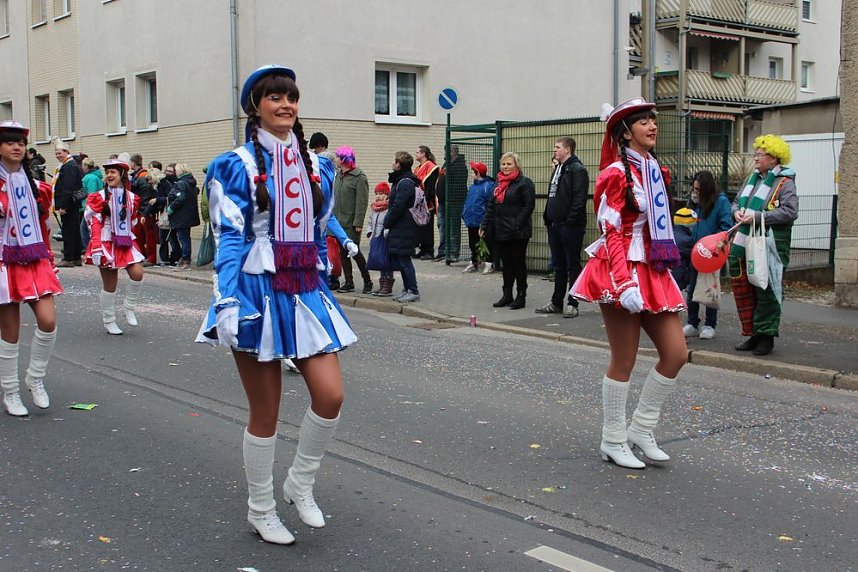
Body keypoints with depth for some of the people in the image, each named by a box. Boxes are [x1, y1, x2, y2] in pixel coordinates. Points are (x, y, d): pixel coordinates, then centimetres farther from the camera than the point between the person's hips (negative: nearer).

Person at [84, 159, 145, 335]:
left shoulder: (131, 197, 8)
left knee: (137, 273, -16)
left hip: (126, 242, 4)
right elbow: (94, 224, -9)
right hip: (107, 243, -3)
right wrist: (96, 248, -17)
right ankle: (109, 321, 16)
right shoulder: (100, 197, -4)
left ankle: (130, 309, 7)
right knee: (110, 284, 0)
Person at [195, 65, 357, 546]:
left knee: (331, 395, -6)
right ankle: (261, 510, 22)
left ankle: (301, 484, 19)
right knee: (266, 412, 3)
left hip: (306, 291, 5)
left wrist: (323, 290, 18)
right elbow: (230, 238, -11)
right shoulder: (238, 165, -4)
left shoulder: (313, 166, 12)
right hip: (259, 291, -5)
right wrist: (228, 303, -19)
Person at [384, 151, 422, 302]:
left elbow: (398, 207, -20)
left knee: (403, 259, -6)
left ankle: (413, 291, -2)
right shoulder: (402, 181, 17)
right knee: (400, 259, 13)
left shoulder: (404, 183, -16)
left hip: (403, 230, -10)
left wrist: (387, 224, -10)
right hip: (401, 229, 10)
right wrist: (388, 224, 15)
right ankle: (407, 290, 19)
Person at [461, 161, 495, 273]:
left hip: (482, 221, -8)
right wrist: (465, 213, 12)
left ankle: (488, 265, 9)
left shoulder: (489, 185, -15)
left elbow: (491, 205, -19)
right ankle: (473, 264, 28)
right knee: (472, 244, 16)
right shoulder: (472, 187, 12)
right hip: (472, 222, 8)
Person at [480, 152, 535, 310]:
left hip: (517, 232, -7)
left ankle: (521, 297, 9)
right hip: (500, 231, 7)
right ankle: (507, 295, 20)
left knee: (519, 264, 1)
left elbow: (529, 206, -14)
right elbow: (491, 206, 18)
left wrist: (517, 225, -20)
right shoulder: (499, 183, 16)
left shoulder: (524, 183, -8)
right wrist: (485, 225, 11)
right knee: (506, 264, 12)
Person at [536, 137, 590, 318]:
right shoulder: (558, 169, 18)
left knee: (572, 265, -1)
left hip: (570, 226, -9)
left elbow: (579, 199, -19)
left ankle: (572, 304, 4)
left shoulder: (577, 170, -11)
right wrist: (547, 216, 14)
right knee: (559, 266, 14)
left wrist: (571, 220, -21)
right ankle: (556, 303, 21)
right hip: (555, 225, 9)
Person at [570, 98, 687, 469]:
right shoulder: (616, 174, -9)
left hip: (653, 271, 8)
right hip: (621, 271, -8)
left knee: (676, 353, 3)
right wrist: (624, 282, -25)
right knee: (624, 361, -1)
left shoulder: (656, 171, 15)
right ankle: (613, 441, 14)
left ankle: (641, 429, 17)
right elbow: (611, 233, -15)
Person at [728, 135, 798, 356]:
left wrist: (758, 217, -19)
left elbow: (790, 212, -17)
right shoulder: (753, 178, 16)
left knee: (766, 291, -2)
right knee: (744, 289, 8)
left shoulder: (785, 183, -6)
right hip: (744, 245, 7)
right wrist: (737, 212, 1)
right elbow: (736, 202, 25)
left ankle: (766, 336, 9)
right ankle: (753, 334, 18)